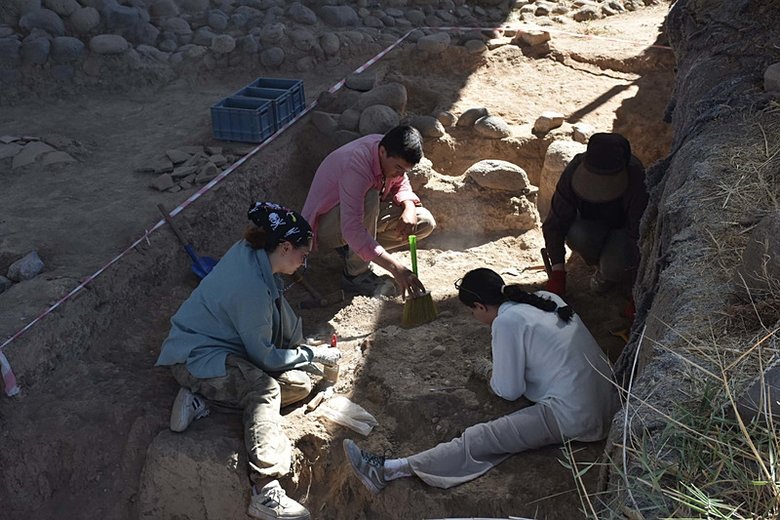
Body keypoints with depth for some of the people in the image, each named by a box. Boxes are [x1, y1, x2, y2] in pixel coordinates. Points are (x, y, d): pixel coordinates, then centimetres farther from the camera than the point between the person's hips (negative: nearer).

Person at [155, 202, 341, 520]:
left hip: (225, 348, 10)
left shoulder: (249, 252, -3)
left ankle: (203, 397, -10)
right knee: (265, 388, -33)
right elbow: (264, 357, -18)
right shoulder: (252, 288, -29)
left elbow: (280, 310, 12)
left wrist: (302, 347, 9)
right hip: (195, 356, -10)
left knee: (300, 385, -5)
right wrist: (313, 355, -7)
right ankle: (265, 492, -41)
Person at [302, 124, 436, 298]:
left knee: (426, 223, -6)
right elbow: (352, 230, -45)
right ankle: (355, 274, -21)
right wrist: (396, 268, -50)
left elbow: (401, 186, 7)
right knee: (370, 198, -39)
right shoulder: (356, 165, -36)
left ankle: (352, 250, -1)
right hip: (325, 224, -8)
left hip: (363, 216, 8)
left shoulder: (392, 156, -13)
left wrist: (409, 207, -19)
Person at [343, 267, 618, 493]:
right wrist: (499, 371, 25)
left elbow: (508, 391, -6)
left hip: (574, 420, -9)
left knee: (479, 440, -12)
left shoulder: (506, 321, -12)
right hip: (608, 400, 9)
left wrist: (491, 374, 14)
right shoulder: (547, 298, 10)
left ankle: (389, 470, -13)